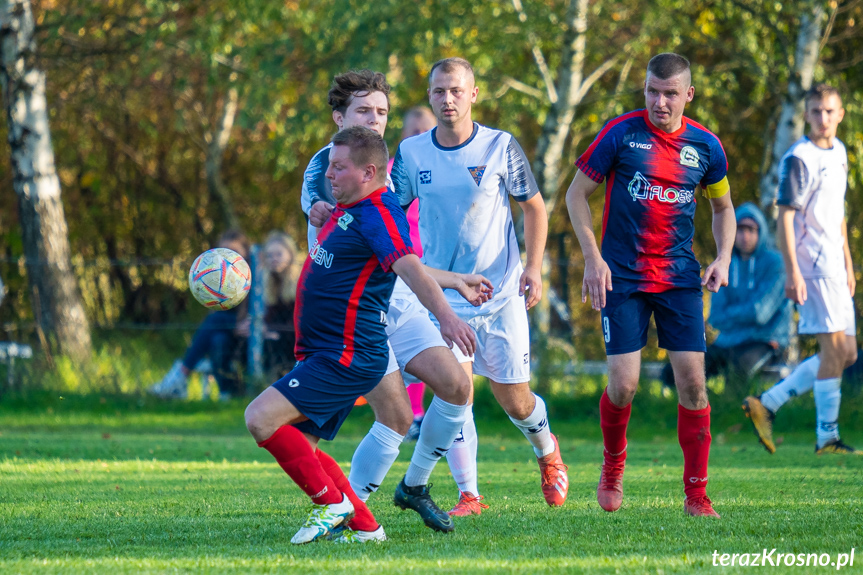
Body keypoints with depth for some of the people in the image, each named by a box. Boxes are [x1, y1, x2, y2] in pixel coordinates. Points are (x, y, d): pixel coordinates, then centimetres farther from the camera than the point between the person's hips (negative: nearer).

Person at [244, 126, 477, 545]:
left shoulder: (378, 215, -17)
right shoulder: (346, 212, 13)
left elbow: (409, 266, -34)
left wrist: (445, 315, -44)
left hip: (348, 359, -10)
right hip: (322, 354, 10)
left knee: (261, 418, -20)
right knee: (297, 447, 12)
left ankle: (332, 503, -10)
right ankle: (365, 526, 16)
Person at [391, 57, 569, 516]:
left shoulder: (501, 147, -5)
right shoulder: (411, 153, -1)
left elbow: (534, 207, 5)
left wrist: (534, 267, -5)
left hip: (502, 293, -1)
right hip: (442, 295, 1)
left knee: (514, 402, 5)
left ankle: (546, 451, 37)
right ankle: (468, 495, -7)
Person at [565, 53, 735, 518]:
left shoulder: (705, 146, 2)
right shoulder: (621, 133, -6)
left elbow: (722, 206, 18)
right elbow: (577, 193, 0)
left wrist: (723, 258, 1)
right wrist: (593, 257, -9)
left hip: (679, 278, 2)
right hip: (622, 278, -2)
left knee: (692, 381, -7)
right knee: (623, 384, -8)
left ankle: (696, 492, 3)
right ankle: (613, 465, 22)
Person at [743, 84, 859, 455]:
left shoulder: (838, 152, 15)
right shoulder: (799, 159, -11)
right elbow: (785, 217, -14)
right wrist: (792, 272, -20)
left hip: (834, 267, 9)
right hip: (812, 266, -9)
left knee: (846, 354, 8)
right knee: (835, 348, -10)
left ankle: (765, 405, 11)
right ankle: (827, 438, -4)